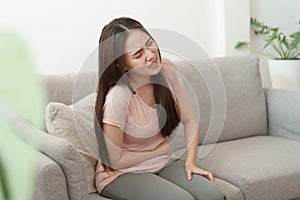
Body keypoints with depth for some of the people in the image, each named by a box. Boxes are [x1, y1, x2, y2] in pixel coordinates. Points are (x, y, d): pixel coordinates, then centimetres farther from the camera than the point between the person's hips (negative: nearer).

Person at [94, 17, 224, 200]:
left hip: (163, 163, 5)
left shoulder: (166, 69, -9)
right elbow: (115, 160, -18)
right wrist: (161, 151, -6)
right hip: (122, 174, -5)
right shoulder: (117, 97, -28)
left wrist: (190, 162, -10)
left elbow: (190, 120, 2)